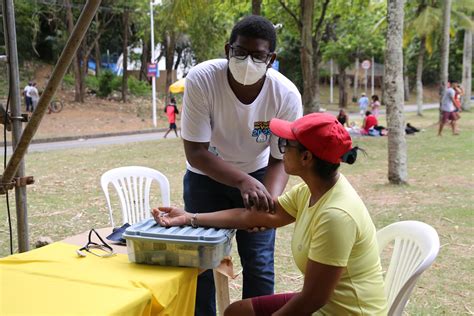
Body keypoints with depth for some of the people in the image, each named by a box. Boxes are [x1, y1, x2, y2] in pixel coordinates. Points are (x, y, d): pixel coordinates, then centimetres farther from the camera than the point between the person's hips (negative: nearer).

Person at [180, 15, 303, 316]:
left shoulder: (287, 95, -25)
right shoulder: (201, 79, -29)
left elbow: (280, 159, -15)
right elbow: (195, 151, -26)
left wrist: (270, 199, -35)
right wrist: (243, 181, -39)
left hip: (257, 175, 1)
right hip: (206, 177, 0)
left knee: (260, 265, 2)